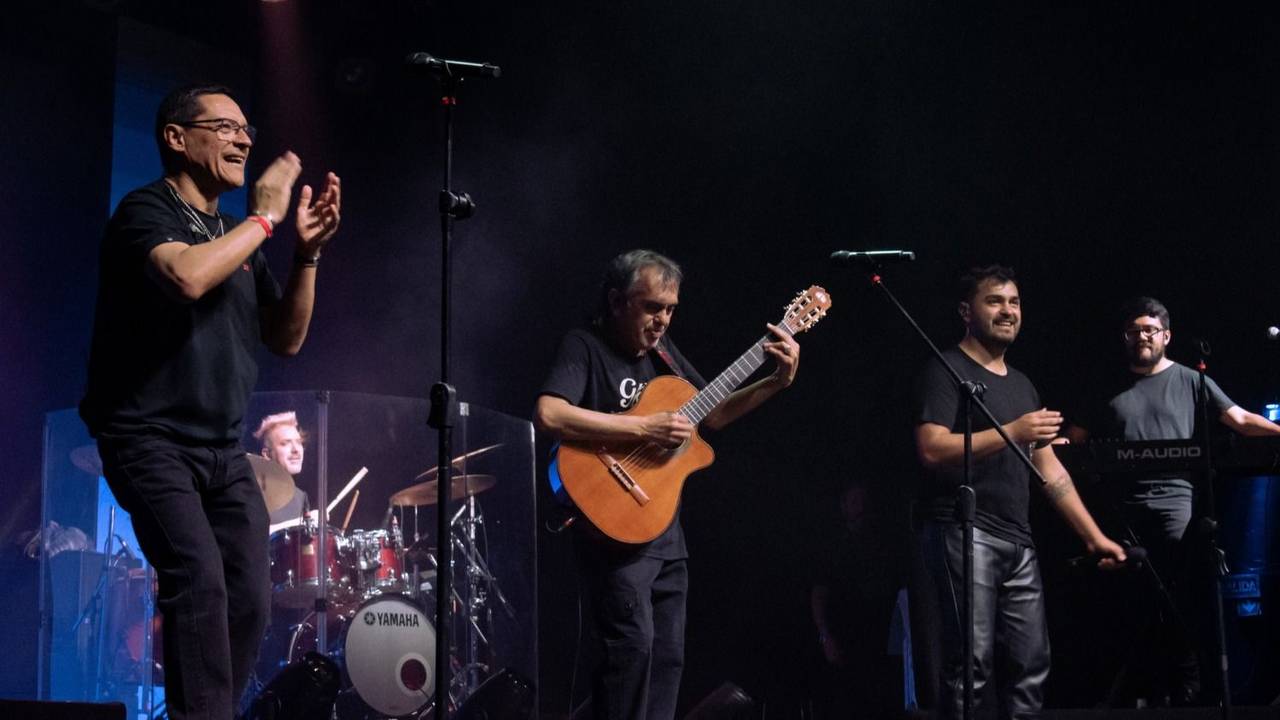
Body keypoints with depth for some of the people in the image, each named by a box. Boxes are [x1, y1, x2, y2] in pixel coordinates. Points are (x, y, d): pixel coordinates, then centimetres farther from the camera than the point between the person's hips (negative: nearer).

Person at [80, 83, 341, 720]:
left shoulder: (237, 236, 16)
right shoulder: (146, 212, -6)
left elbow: (285, 338, 14)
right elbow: (188, 275, -28)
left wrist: (307, 253, 1)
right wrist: (264, 217, -15)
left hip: (223, 450, 7)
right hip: (151, 437, -7)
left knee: (248, 600, -2)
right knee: (199, 578, -22)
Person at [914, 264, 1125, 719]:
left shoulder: (1022, 385, 21)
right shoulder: (948, 371, -2)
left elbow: (1050, 471, 22)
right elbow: (932, 449, -16)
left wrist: (1094, 536, 16)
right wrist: (1012, 432, -18)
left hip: (1018, 542, 8)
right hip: (964, 531, -8)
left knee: (1030, 665, 3)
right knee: (972, 662, -13)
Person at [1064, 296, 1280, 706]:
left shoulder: (1190, 381, 8)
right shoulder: (1109, 390, 17)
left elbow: (1241, 420, 0)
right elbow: (1076, 438, 17)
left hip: (1172, 501, -3)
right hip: (1120, 509, 3)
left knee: (1178, 604, -9)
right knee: (1133, 603, 5)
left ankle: (1186, 692, -7)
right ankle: (1146, 692, 12)